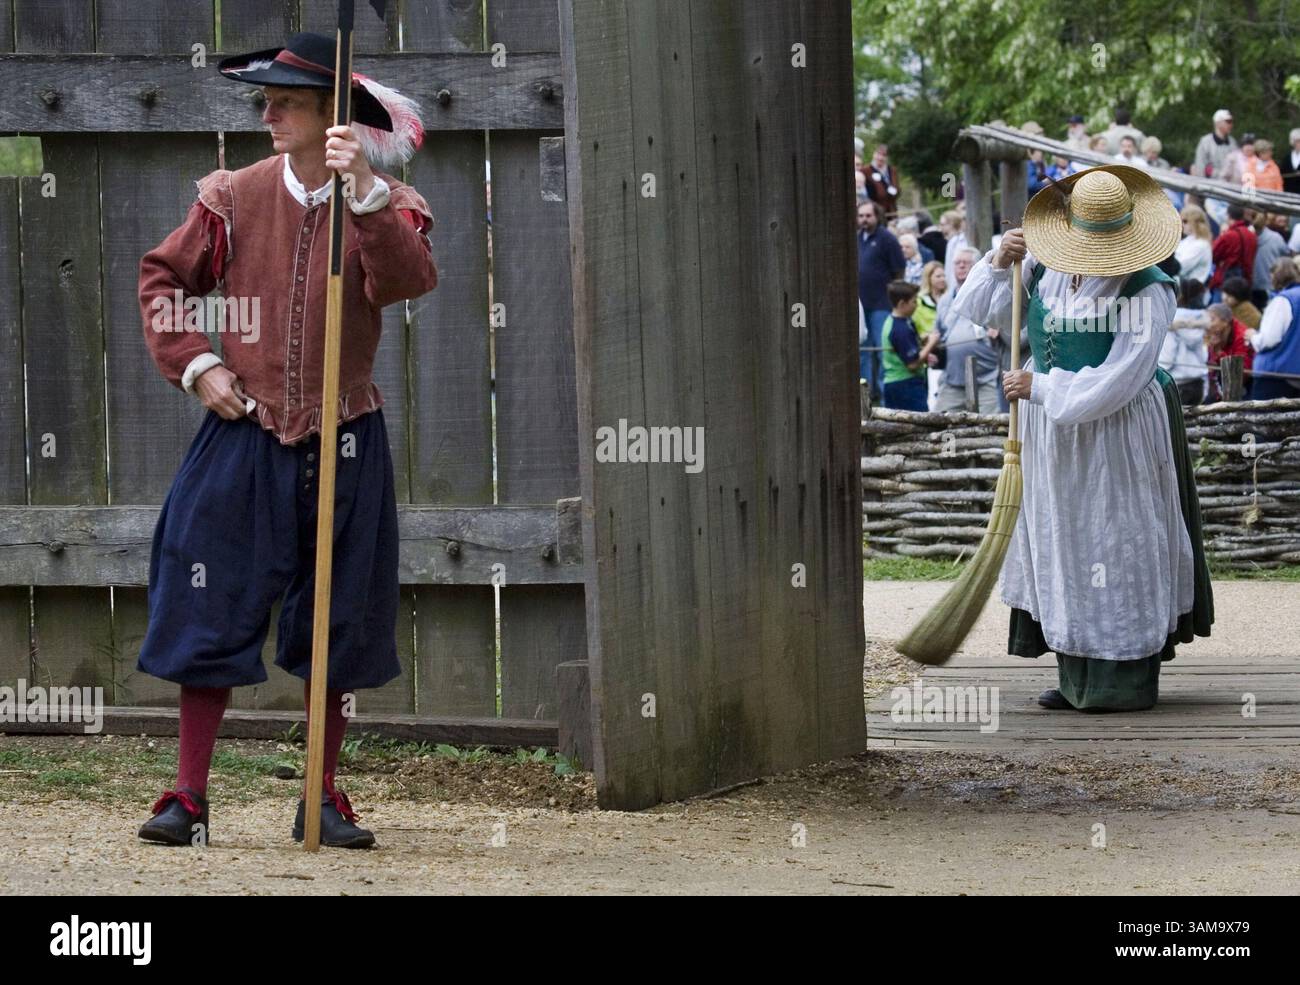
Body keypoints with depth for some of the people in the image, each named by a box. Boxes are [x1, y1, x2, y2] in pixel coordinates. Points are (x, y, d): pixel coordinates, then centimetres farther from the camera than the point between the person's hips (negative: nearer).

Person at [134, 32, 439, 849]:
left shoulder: (386, 205, -3)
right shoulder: (236, 198, 1)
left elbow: (408, 279, -23)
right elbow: (164, 277, 11)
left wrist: (363, 192, -34)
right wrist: (194, 364, -2)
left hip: (344, 444, 0)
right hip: (244, 437, 0)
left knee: (340, 627, 7)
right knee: (212, 617, -3)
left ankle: (324, 801, 18)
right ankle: (189, 798, 2)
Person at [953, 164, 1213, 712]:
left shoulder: (1146, 291, -16)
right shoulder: (1044, 269, 2)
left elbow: (1119, 380, -21)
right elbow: (978, 310, 10)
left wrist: (1039, 388, -19)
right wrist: (999, 263, -9)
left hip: (1117, 437, -6)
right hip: (1052, 435, 6)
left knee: (1117, 547, -2)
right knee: (1062, 546, 8)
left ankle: (1127, 682, 4)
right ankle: (1078, 679, 15)